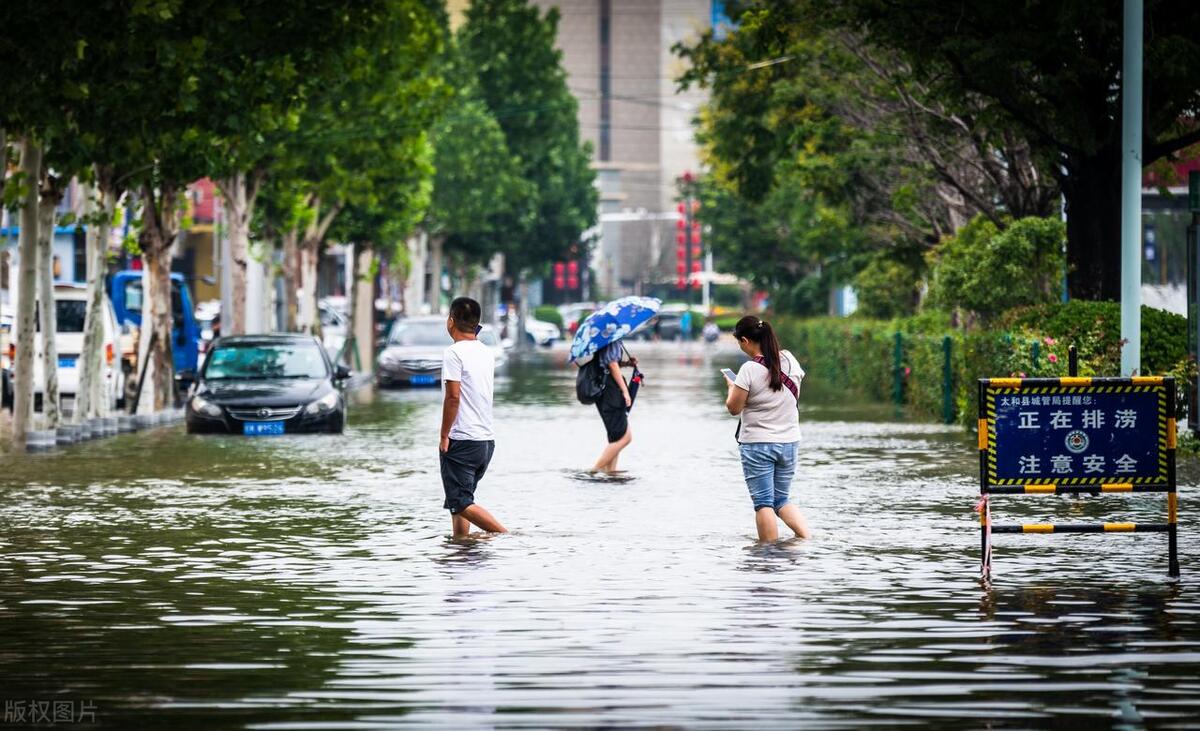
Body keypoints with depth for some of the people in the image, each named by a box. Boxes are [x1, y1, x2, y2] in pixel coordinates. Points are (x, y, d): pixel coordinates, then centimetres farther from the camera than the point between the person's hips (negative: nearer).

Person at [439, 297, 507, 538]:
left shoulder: (454, 353, -12)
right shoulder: (486, 353, 12)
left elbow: (453, 396, -17)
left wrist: (444, 436, -11)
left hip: (462, 440, -8)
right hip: (487, 439, 8)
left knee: (460, 503, -8)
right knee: (459, 501, 16)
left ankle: (507, 536, -18)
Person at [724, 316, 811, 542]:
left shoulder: (750, 369, -17)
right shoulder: (789, 360, 0)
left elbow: (734, 408, -11)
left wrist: (731, 387, 9)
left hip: (757, 444, -6)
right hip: (789, 441, 6)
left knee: (764, 503, 0)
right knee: (781, 500, 16)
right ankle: (807, 539, -2)